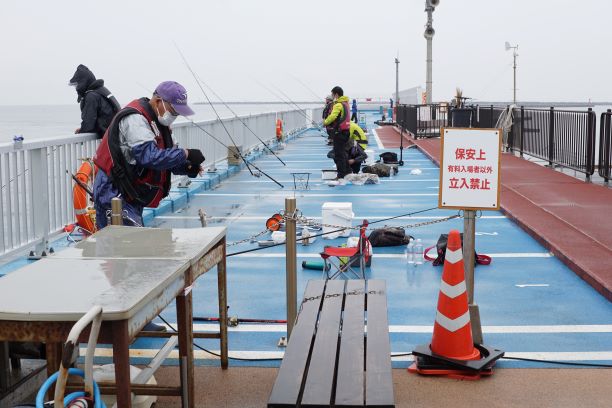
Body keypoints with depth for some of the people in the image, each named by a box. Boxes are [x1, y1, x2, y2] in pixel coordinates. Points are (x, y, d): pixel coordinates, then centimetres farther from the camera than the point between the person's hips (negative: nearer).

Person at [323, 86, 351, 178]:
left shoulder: (338, 104, -17)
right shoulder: (345, 103, 14)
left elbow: (332, 116, -28)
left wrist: (325, 122, -10)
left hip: (339, 131, -10)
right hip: (345, 130, 10)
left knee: (338, 154, -4)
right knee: (342, 152, 21)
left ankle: (341, 175, -3)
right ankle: (347, 171, 28)